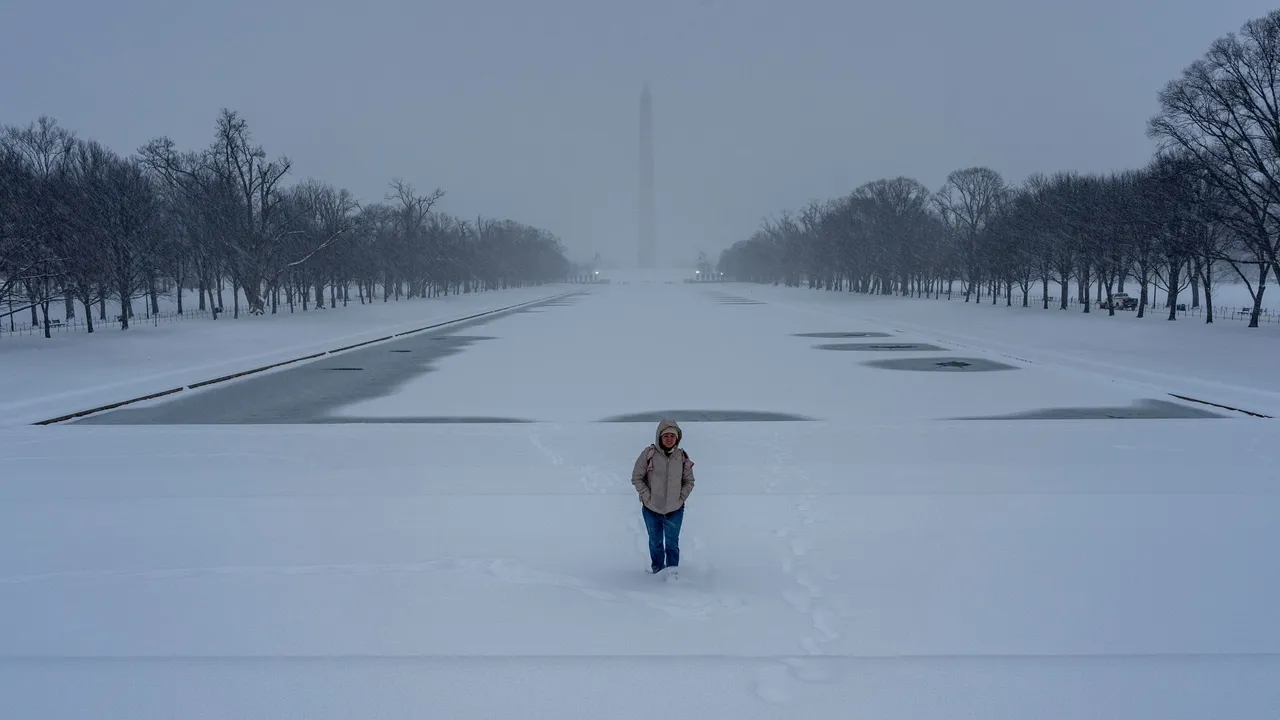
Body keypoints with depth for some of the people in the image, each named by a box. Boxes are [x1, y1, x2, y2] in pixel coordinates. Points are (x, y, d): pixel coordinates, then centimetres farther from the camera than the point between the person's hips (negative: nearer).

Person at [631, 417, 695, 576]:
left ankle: (673, 570, 24)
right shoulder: (649, 454, -13)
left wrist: (681, 498, -5)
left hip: (675, 510, 0)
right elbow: (637, 478, -6)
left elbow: (689, 481, 5)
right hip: (651, 509, 0)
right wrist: (647, 497, -11)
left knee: (672, 542, 9)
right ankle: (657, 568, 35)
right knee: (655, 542, 17)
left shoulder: (682, 457, -6)